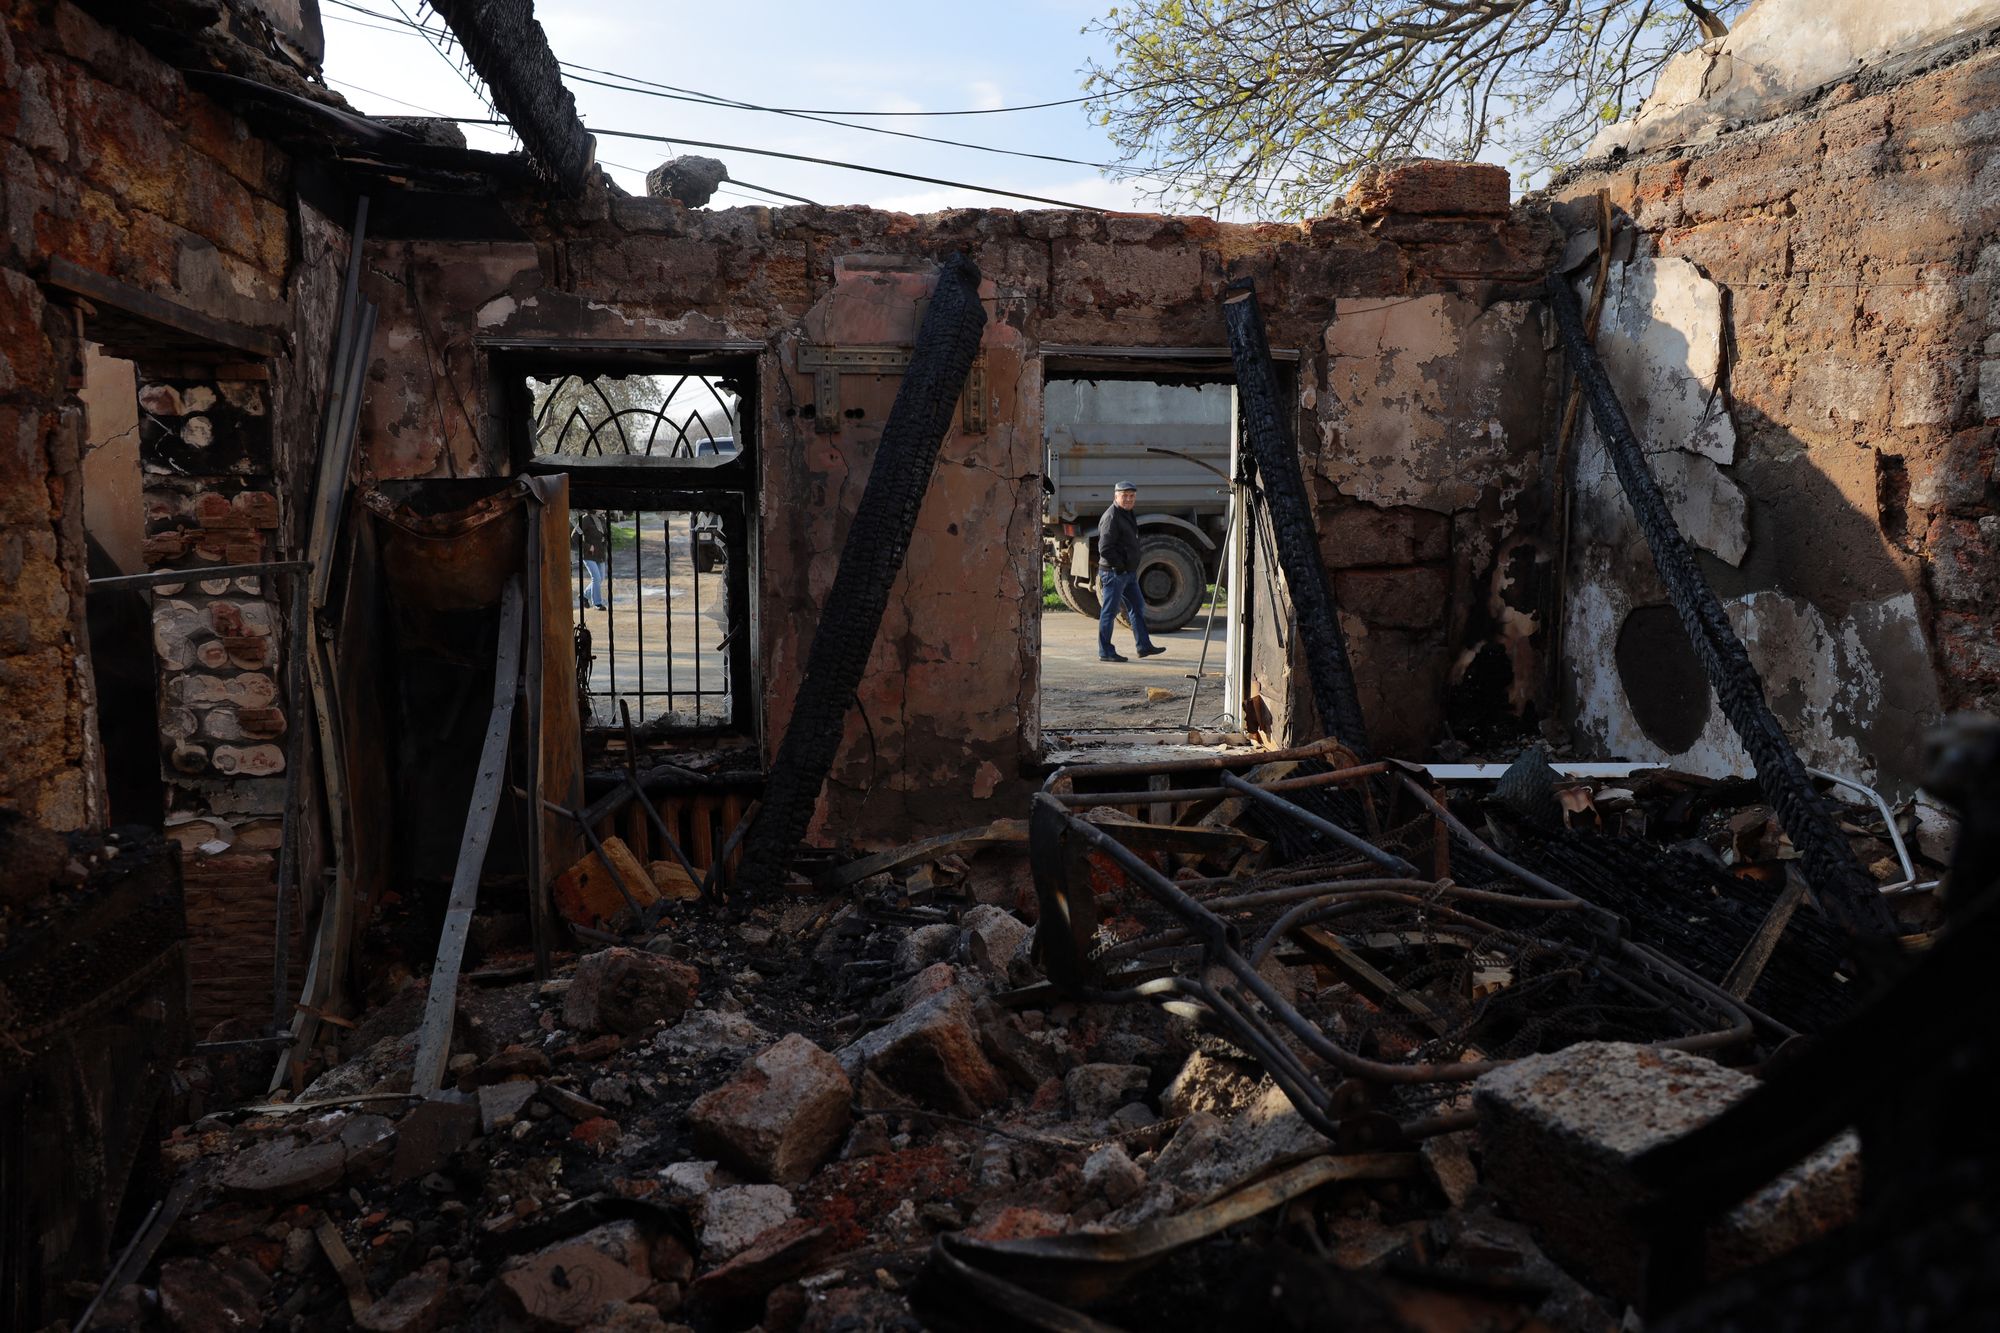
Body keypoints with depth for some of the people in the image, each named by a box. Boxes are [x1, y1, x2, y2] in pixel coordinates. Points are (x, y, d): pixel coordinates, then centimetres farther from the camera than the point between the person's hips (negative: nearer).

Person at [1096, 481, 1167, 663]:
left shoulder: (1127, 515, 16)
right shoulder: (1111, 517, -16)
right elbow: (1105, 548, -22)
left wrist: (1132, 569, 16)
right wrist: (1120, 566, -17)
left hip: (1128, 573, 10)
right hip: (1114, 573, -10)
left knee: (1137, 607, 14)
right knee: (1109, 612, -3)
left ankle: (1144, 646, 23)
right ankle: (1105, 652, 3)